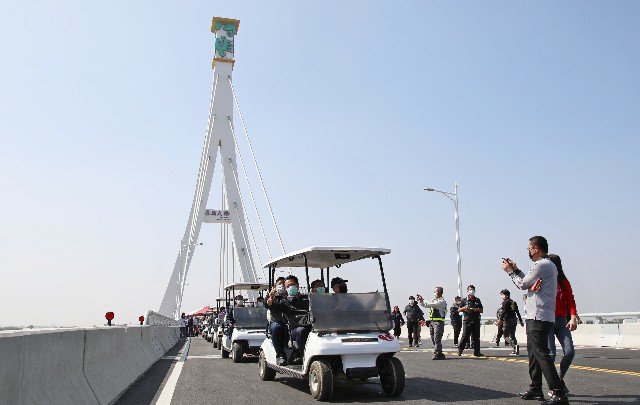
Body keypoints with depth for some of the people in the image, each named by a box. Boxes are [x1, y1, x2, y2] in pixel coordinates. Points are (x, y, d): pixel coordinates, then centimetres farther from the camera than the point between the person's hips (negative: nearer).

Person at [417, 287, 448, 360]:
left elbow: (433, 305, -21)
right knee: (433, 339, 10)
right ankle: (439, 354, 17)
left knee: (437, 339, -11)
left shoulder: (442, 301, -8)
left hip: (438, 322, -9)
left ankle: (436, 354, -11)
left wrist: (422, 301, -18)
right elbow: (425, 305, 24)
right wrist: (421, 301, 6)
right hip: (431, 321, 9)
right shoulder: (433, 300, 19)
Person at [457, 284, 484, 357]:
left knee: (476, 337, 5)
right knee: (465, 336, -6)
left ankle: (477, 352, 11)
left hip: (476, 321, 3)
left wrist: (478, 309, -5)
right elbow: (459, 309, 7)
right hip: (467, 321, -3)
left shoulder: (477, 300, 14)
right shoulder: (464, 300, 6)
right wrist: (464, 308, -13)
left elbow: (482, 310, 17)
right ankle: (459, 350, 4)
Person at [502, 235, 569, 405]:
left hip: (539, 318, -11)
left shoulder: (541, 265, -15)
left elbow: (522, 284, -9)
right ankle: (536, 389, 23)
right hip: (538, 316, 11)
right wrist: (516, 269, 20)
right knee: (533, 352, 16)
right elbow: (529, 282, 19)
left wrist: (510, 271, 5)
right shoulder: (549, 265, 18)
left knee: (541, 353, -11)